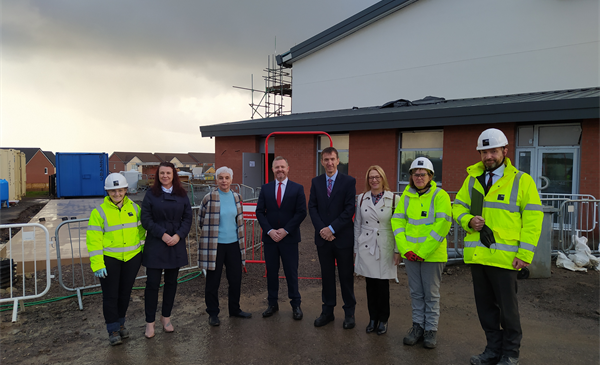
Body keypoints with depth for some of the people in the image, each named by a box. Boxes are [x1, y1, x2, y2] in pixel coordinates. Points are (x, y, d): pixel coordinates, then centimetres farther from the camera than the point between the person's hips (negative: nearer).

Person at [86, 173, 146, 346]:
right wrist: (97, 264, -15)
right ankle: (113, 330, 18)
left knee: (125, 293, 15)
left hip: (131, 258, 3)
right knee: (110, 295, 4)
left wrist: (141, 251, 8)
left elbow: (141, 230, 11)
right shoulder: (99, 212, -9)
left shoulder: (134, 208, 1)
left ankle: (120, 323, 34)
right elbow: (93, 240, -11)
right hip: (109, 259, -3)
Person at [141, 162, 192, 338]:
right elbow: (146, 219, -5)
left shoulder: (182, 195, 5)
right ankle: (150, 322, 13)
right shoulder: (151, 194, -1)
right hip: (155, 244, -2)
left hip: (176, 244, 3)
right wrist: (163, 234, -15)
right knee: (152, 283, 0)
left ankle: (166, 318, 26)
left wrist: (178, 235, -11)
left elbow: (187, 218, 3)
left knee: (171, 282, 11)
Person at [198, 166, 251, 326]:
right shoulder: (209, 198, -9)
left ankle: (235, 309, 32)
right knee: (213, 281, 6)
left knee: (236, 279, 14)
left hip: (233, 244, 5)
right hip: (214, 245, -5)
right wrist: (212, 233, 4)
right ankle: (212, 314, 22)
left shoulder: (236, 197, 6)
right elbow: (202, 221, 1)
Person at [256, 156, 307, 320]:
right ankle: (272, 303, 22)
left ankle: (296, 304, 16)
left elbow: (301, 213, -6)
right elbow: (260, 212, 3)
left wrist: (285, 230, -12)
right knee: (271, 272, 10)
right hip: (270, 237, 3)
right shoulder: (265, 188, 6)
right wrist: (270, 231, -10)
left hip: (289, 237, -2)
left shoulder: (298, 188, 0)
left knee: (291, 272, 4)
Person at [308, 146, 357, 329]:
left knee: (346, 275, 7)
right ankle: (328, 311, 24)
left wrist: (332, 228, -14)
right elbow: (312, 207, 3)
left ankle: (349, 312, 21)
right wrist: (321, 229, -10)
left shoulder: (349, 181, -4)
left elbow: (350, 209, -10)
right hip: (323, 237, 3)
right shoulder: (316, 182, 7)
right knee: (326, 275, 12)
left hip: (343, 237, -3)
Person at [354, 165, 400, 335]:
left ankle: (383, 320, 21)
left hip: (384, 248, -2)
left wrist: (397, 251, -4)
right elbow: (357, 225, 11)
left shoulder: (393, 199, -3)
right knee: (370, 284, 8)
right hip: (366, 248, 3)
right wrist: (356, 248, 10)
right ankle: (373, 318, 24)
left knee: (382, 284, 2)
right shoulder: (362, 198, 7)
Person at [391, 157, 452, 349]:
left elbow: (442, 225, -15)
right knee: (416, 293, 14)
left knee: (431, 294, 8)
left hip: (432, 254, -4)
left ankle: (431, 329, 22)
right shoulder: (406, 196, 5)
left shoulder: (440, 196, -8)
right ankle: (418, 326, 28)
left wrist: (424, 251, -17)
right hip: (410, 254, 4)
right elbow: (397, 221, 3)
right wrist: (405, 249, -8)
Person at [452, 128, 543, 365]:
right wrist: (468, 221, -9)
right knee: (485, 306, 14)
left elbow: (533, 218, -4)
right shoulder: (472, 179, 9)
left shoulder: (522, 180, -2)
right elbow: (458, 207, 14)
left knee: (507, 307, 7)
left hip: (505, 256, -4)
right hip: (476, 255, 4)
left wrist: (525, 253, -11)